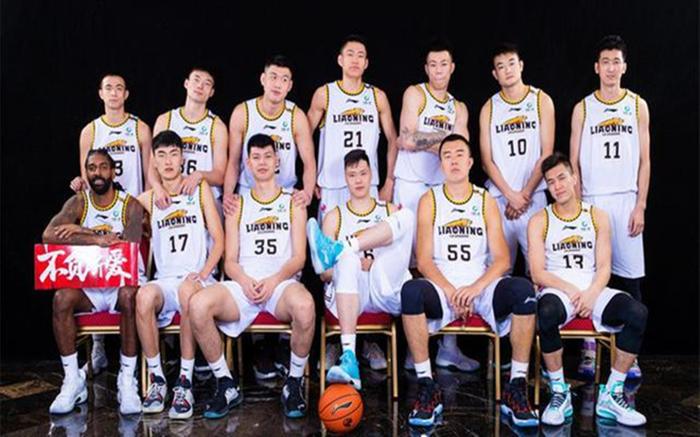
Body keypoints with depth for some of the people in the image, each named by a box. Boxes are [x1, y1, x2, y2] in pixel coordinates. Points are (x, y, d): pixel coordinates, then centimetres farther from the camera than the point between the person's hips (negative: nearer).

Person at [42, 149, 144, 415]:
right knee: (62, 297, -29)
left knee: (130, 295, -35)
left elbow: (130, 246, -18)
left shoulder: (130, 205, -1)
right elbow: (49, 235, -16)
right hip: (87, 286, 2)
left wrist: (82, 232, -18)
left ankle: (127, 378, -25)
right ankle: (72, 379, -16)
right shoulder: (78, 203, 3)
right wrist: (98, 239, -25)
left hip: (120, 284, -2)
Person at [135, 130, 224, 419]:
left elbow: (218, 240, 3)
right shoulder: (149, 199, 15)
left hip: (197, 280, -2)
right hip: (165, 280, 2)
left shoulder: (200, 189, 9)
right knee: (144, 296, -33)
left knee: (188, 291, -38)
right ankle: (156, 379, -17)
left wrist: (201, 275, -10)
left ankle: (185, 382, -26)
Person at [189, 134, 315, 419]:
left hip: (282, 282, -2)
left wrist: (274, 280, -15)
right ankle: (227, 386, -10)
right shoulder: (238, 206, 21)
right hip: (243, 284, 2)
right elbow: (230, 261, 12)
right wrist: (245, 282, -11)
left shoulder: (292, 201, 15)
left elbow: (299, 257, 5)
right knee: (198, 304, -29)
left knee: (304, 305, -38)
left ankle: (294, 383, -12)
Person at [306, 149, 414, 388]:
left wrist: (376, 263, -8)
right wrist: (356, 265, -11)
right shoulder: (335, 216, 16)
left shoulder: (392, 212, 21)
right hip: (351, 293, 0)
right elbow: (325, 274, 9)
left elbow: (403, 254, 12)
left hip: (387, 290, 1)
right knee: (348, 258, -39)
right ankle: (349, 359, -49)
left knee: (406, 217, -16)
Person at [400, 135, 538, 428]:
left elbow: (502, 259, 1)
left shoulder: (486, 201, 9)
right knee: (411, 291, -34)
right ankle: (427, 388, -22)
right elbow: (424, 260, -1)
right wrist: (450, 292, -16)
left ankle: (517, 389, -19)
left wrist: (476, 288, -16)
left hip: (482, 286, 1)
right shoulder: (429, 201, 6)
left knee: (523, 289, -29)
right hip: (441, 287, -1)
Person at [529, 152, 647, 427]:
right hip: (557, 290, -2)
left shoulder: (597, 217, 10)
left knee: (638, 313, -27)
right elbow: (538, 272, -4)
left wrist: (591, 294, -16)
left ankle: (611, 395, -15)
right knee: (546, 313, -38)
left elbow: (604, 267, 3)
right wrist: (571, 291, -18)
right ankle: (560, 393, -18)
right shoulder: (539, 221, 3)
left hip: (592, 290, 3)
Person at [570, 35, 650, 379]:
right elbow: (574, 162, 6)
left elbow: (644, 160, 6)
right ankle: (589, 351, 9)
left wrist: (640, 206, -2)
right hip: (591, 201, 0)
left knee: (629, 276, 0)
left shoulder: (638, 105, 9)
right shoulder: (583, 108, 7)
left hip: (626, 201, 0)